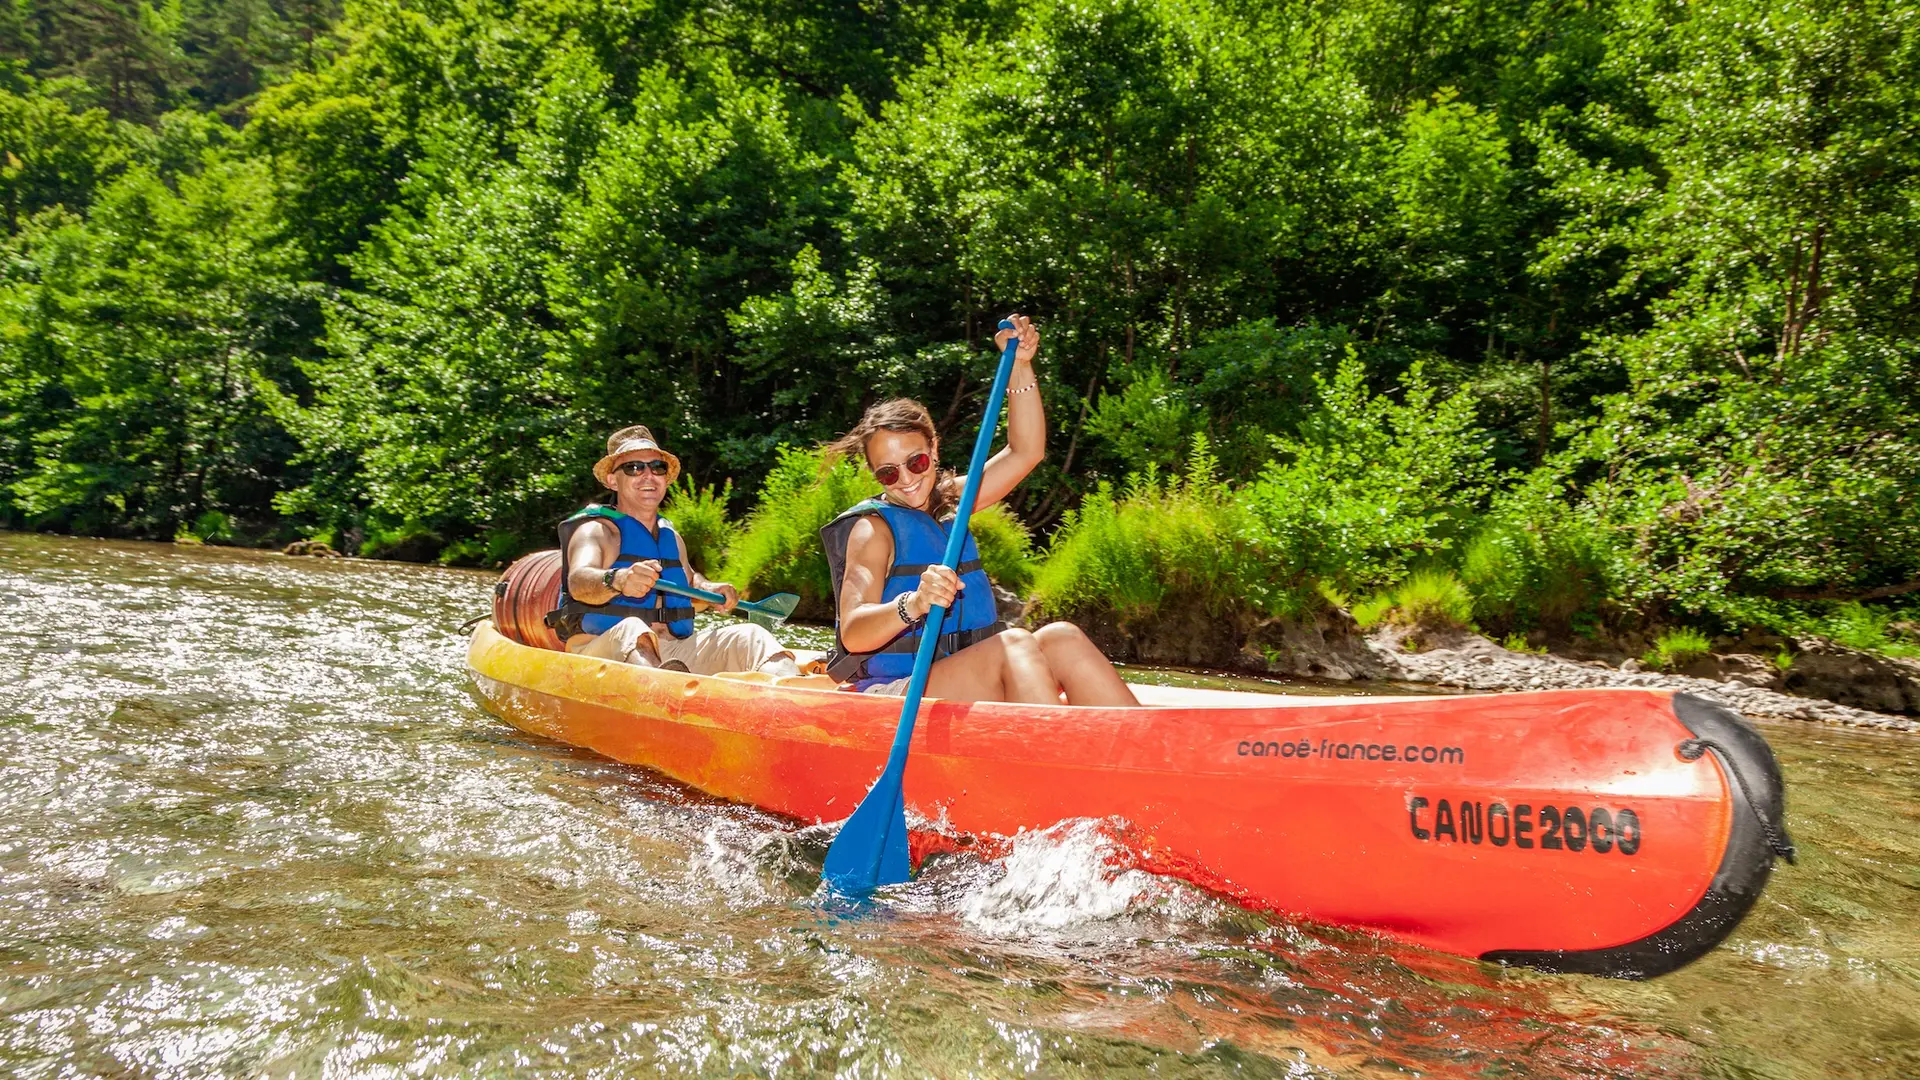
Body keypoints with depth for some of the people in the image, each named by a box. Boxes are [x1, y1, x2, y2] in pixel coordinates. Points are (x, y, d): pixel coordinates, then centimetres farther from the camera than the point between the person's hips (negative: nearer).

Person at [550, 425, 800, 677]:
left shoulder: (671, 536, 22)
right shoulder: (597, 530, -1)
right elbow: (579, 581, -22)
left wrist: (710, 589, 13)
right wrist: (617, 580, -46)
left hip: (674, 657, 6)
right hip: (601, 654, -6)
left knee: (749, 636, -16)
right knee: (630, 631, -39)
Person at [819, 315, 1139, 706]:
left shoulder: (947, 503, 17)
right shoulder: (873, 527, -5)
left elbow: (1024, 453, 14)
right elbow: (852, 634, -20)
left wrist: (1019, 366, 4)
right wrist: (912, 604, -39)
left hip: (970, 695, 7)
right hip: (894, 700, -7)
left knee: (1062, 638, -20)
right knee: (1013, 645, -31)